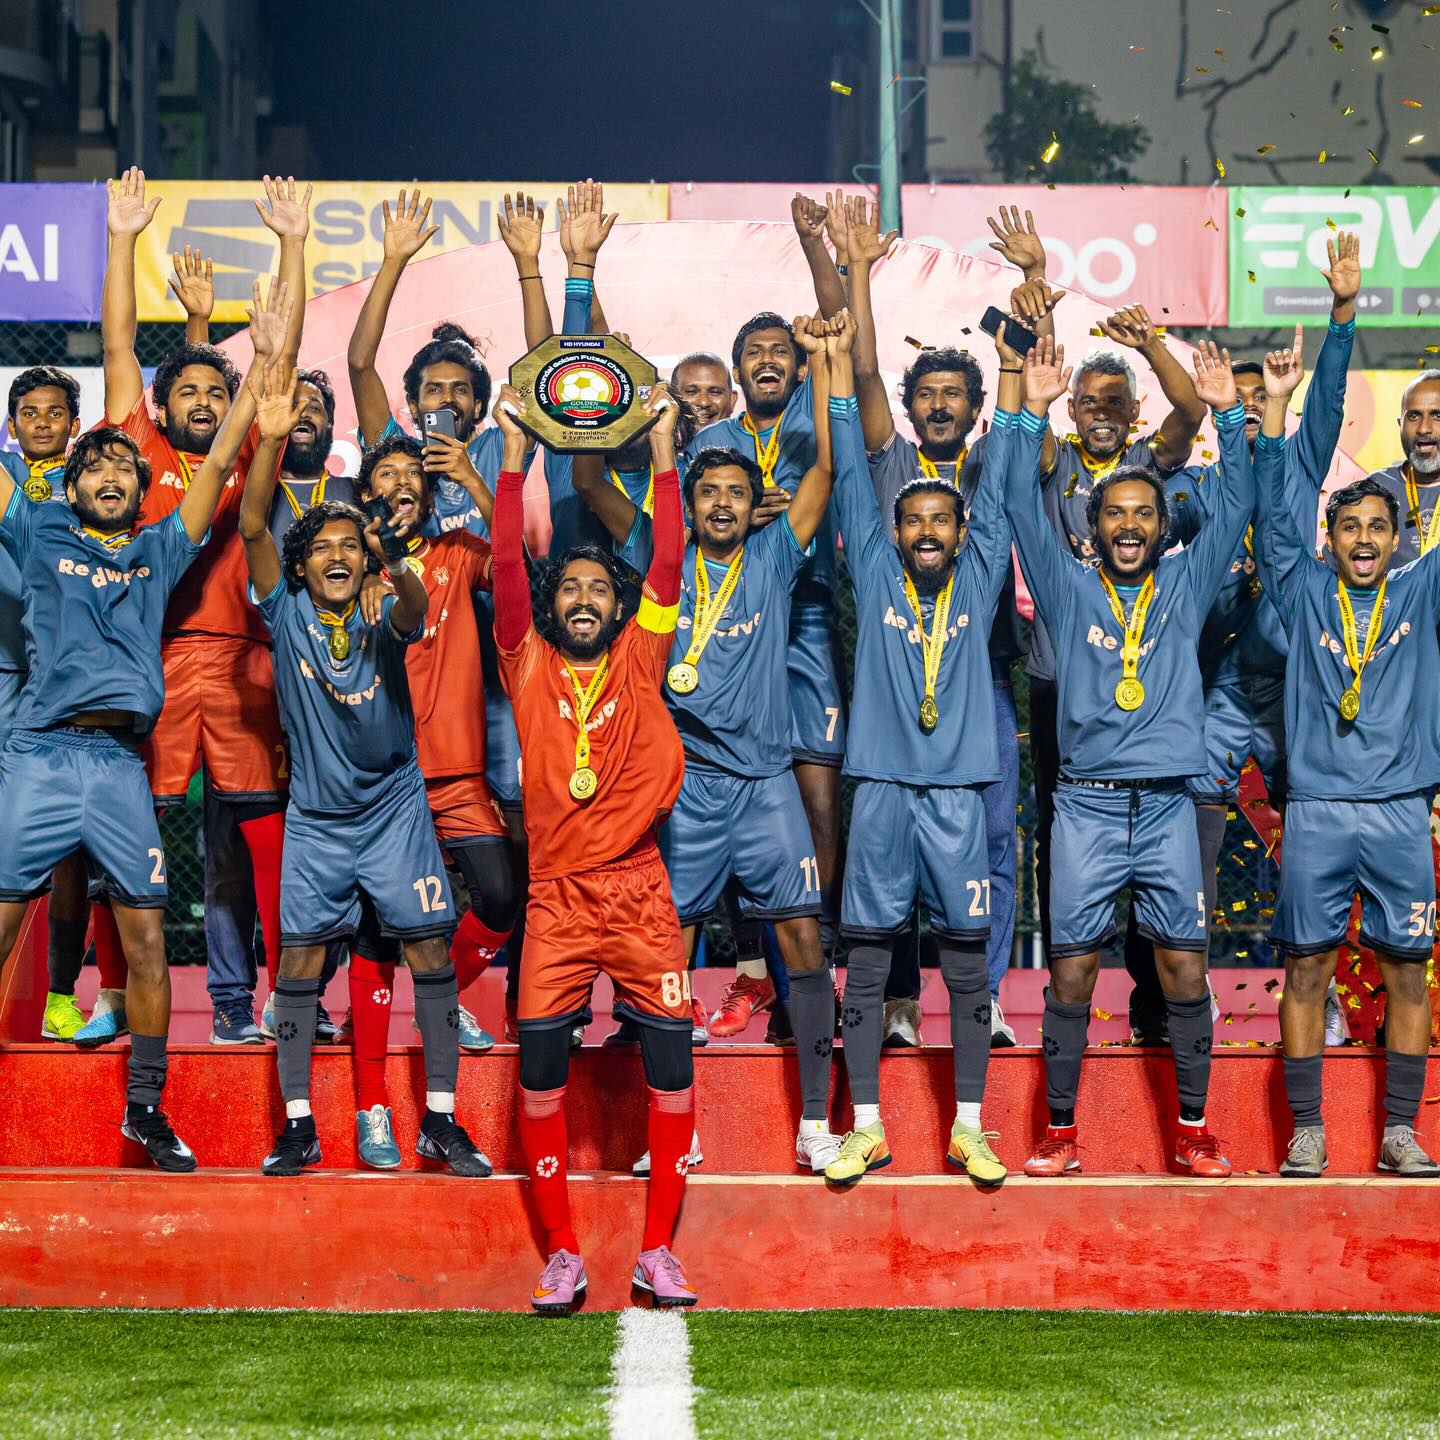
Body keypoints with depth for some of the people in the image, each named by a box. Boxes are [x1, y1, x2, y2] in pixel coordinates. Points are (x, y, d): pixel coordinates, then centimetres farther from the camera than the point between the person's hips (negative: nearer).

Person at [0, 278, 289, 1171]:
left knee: (147, 938, 2)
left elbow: (221, 462, 13)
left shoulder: (159, 551, 17)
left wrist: (266, 361, 7)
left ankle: (145, 1107, 12)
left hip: (122, 763, 2)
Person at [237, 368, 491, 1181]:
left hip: (395, 808, -1)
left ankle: (441, 1121, 3)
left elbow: (416, 609, -31)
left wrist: (396, 567, -54)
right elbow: (252, 527, -16)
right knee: (300, 959, -1)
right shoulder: (287, 616, -4)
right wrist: (272, 440, -30)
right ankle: (299, 1125, 6)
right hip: (316, 816, 1)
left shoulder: (383, 622, -7)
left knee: (431, 952, -4)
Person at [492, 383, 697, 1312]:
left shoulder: (638, 663, 7)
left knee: (672, 1059, -4)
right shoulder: (530, 666, 6)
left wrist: (663, 455, -2)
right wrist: (514, 459, -5)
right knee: (541, 1063, -5)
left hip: (639, 893, 0)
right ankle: (562, 1253, 4)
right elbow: (506, 566, -2)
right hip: (558, 894, 0)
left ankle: (658, 1250, 4)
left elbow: (669, 562, 1)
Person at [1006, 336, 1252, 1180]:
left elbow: (1235, 508, 6)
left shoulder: (1186, 584, 12)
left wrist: (1230, 416, -2)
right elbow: (1024, 507, 2)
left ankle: (1194, 1130, 7)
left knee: (1185, 964, -1)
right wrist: (1034, 414, -6)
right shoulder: (1070, 587, 9)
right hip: (1087, 800, -1)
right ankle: (1061, 1133, 4)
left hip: (1168, 801, 1)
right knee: (1072, 967, -2)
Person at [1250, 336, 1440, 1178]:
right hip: (1317, 809, -1)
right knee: (1307, 966, 0)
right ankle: (1307, 1132, 5)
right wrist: (1276, 407, -9)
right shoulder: (1307, 594, 7)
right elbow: (1277, 513, 0)